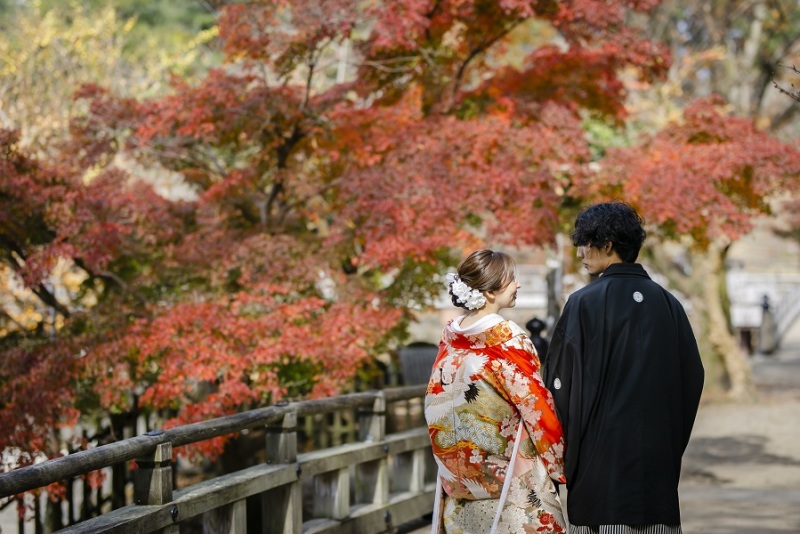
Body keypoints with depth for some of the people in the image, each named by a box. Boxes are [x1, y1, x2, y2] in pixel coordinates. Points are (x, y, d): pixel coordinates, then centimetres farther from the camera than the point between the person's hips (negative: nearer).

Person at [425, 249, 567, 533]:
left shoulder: (449, 338, 1)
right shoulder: (508, 341, -17)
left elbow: (436, 406, 9)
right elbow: (537, 408, -12)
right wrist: (560, 466, 1)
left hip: (461, 476, 6)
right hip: (512, 482, -6)